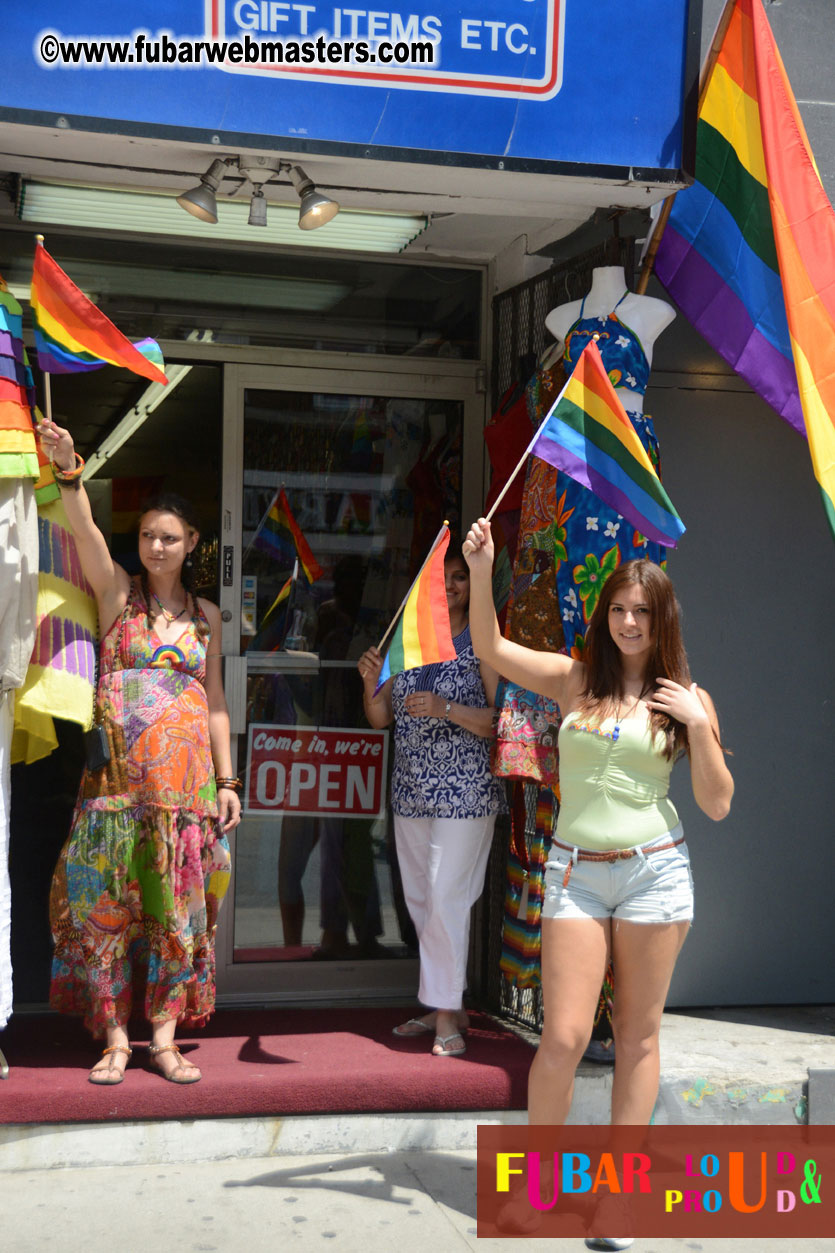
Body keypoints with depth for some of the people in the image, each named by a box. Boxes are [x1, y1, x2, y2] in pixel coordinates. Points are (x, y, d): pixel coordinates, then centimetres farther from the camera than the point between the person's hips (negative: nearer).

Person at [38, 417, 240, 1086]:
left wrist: (227, 780, 7)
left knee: (178, 907, 2)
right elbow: (86, 531, -16)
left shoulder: (206, 614, 13)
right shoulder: (117, 590, 4)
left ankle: (164, 1038, 11)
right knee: (108, 904, -2)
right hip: (119, 774, -2)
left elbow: (215, 700, 14)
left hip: (186, 777, 2)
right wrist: (69, 471, -34)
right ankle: (115, 1038, 7)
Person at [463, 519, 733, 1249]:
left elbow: (718, 805, 1)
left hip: (655, 870, 0)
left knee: (638, 1034, 7)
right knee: (564, 1038, -4)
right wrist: (481, 572, -16)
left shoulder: (686, 697, 3)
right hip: (576, 872, 0)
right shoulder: (574, 681, 5)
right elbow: (490, 648, -4)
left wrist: (699, 725, -11)